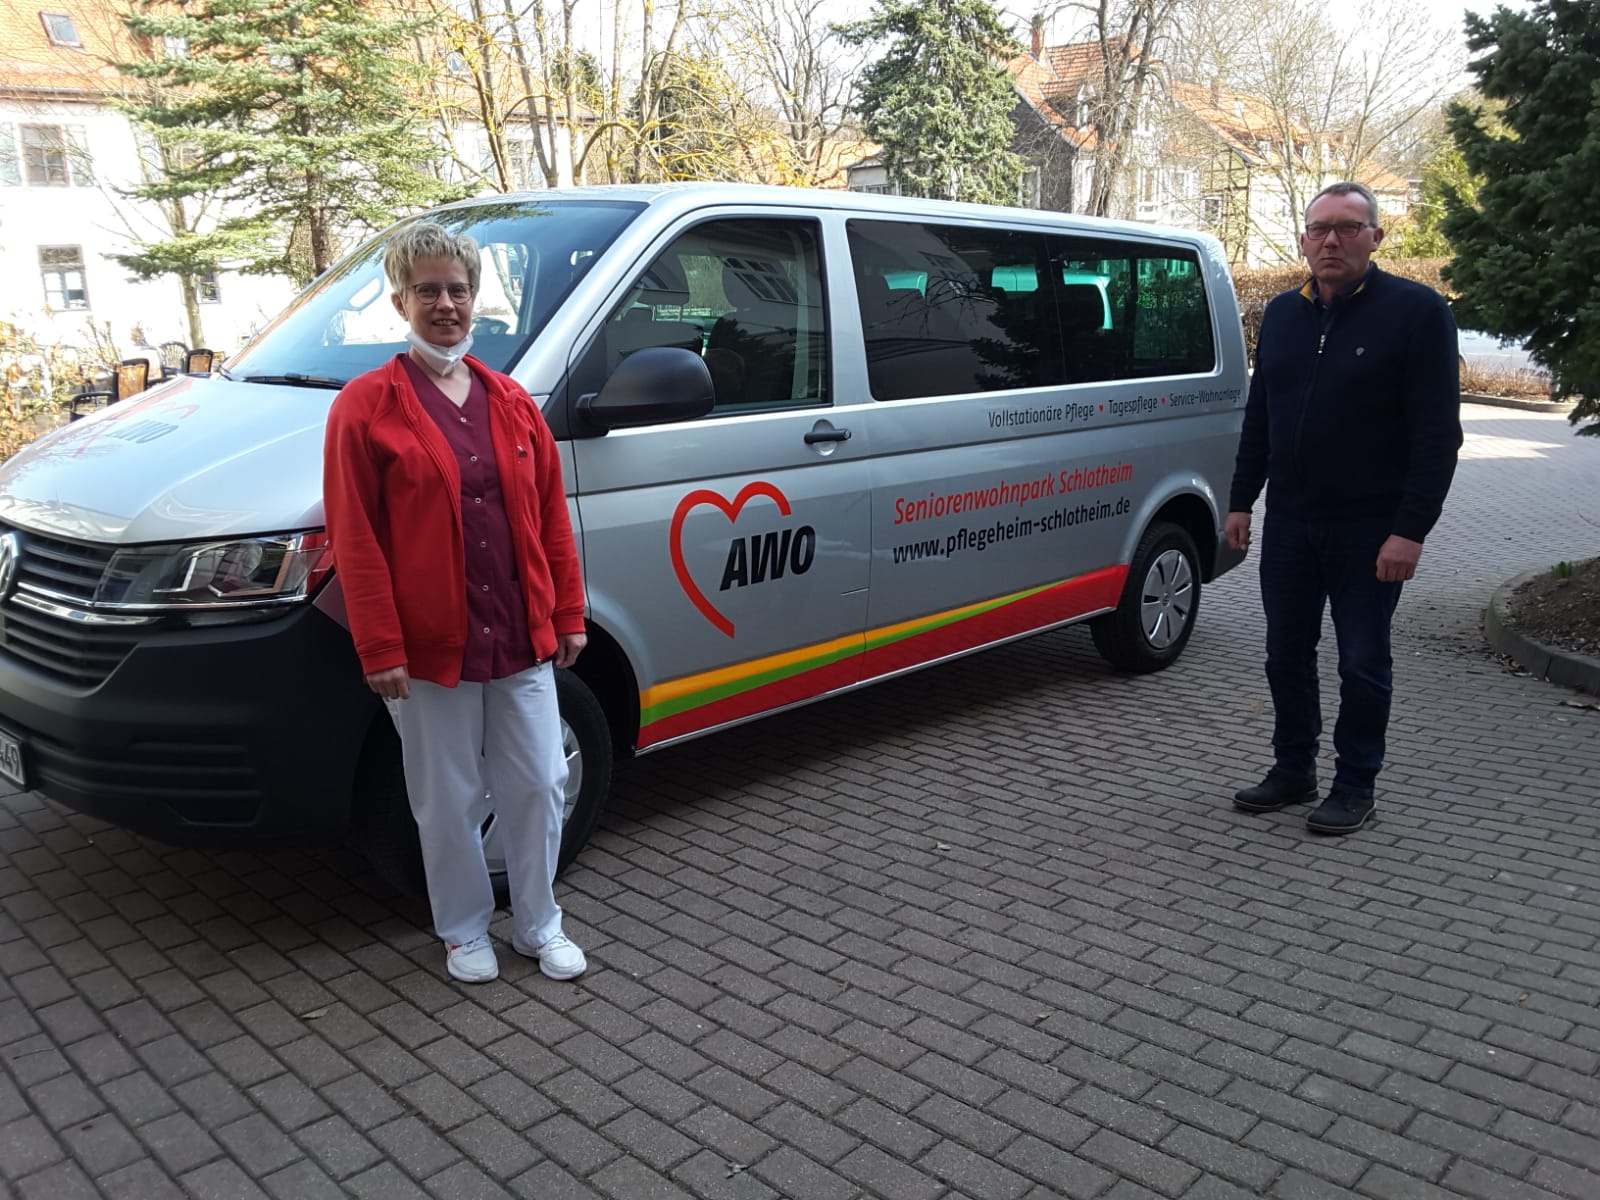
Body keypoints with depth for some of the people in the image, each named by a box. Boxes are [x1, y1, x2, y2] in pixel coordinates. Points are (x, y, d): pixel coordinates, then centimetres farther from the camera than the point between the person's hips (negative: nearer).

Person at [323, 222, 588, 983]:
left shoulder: (511, 401, 9)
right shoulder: (367, 407, -5)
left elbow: (551, 516, 10)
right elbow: (355, 541, -8)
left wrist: (567, 615, 8)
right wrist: (380, 649, -12)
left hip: (523, 638, 4)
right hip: (431, 648, -4)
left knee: (539, 785, 11)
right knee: (449, 803, 10)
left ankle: (539, 926, 30)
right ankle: (464, 933, 31)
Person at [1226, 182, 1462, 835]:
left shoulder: (1416, 311, -8)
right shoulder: (1283, 313, 9)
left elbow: (1438, 432, -12)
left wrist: (1411, 529, -18)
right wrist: (1242, 501, 12)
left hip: (1370, 529, -5)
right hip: (1289, 521, 5)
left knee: (1362, 663, 5)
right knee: (1286, 654, 12)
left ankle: (1356, 786, 20)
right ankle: (1293, 770, 28)